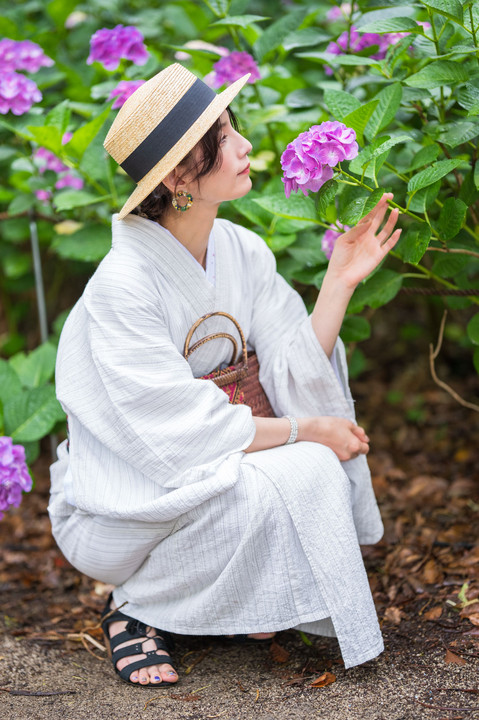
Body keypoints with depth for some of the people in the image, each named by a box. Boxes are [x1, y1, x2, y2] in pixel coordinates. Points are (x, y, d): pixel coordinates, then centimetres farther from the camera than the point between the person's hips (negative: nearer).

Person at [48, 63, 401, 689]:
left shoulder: (242, 250, -3)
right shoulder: (122, 285, -24)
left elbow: (295, 379, -6)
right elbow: (180, 431, -26)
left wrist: (341, 282, -15)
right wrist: (305, 431, -20)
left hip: (209, 467, 7)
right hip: (120, 506, -7)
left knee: (322, 466, -16)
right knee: (285, 477, -28)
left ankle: (226, 602, 6)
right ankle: (137, 607, -7)